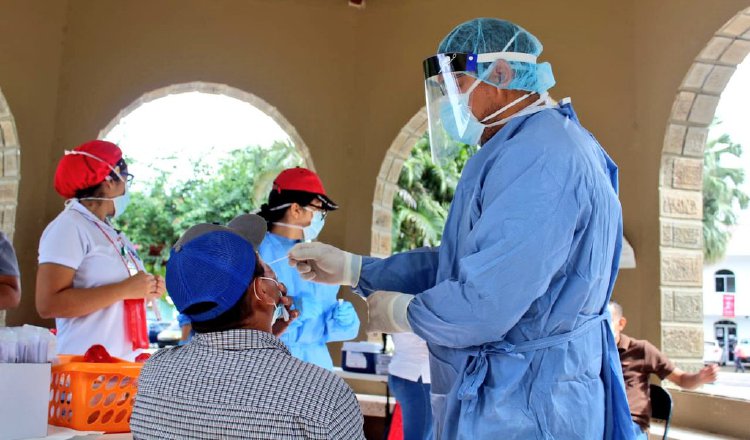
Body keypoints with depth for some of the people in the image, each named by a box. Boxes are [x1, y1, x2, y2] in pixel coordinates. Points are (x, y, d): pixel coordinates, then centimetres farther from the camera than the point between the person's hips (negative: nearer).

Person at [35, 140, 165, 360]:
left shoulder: (110, 231, 15)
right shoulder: (69, 227, -10)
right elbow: (48, 304, -19)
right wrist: (124, 289, -19)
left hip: (126, 360, 8)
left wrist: (144, 290, 6)